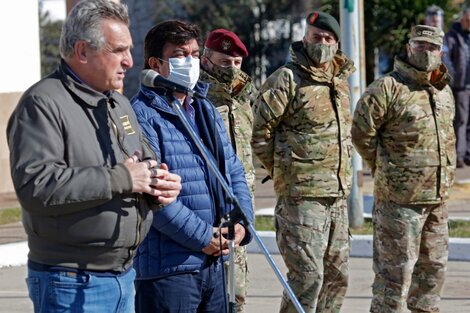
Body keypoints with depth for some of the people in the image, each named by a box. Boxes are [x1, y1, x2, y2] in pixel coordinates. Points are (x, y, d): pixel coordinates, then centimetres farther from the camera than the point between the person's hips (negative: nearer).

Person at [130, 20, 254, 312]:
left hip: (214, 262, 8)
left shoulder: (206, 111, 17)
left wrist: (242, 222, 0)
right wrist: (203, 236, -17)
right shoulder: (142, 115, -12)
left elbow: (235, 172, 19)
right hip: (167, 264, -8)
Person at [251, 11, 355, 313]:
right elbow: (259, 132, -10)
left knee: (337, 274, 12)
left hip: (338, 195, 8)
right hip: (302, 195, -8)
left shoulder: (340, 80, 15)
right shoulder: (287, 79, -9)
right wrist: (284, 171, -4)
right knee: (307, 274, -10)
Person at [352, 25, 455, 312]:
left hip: (438, 199, 8)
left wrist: (444, 177, 17)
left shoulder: (445, 91, 13)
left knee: (433, 267, 15)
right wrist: (386, 170, -3)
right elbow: (361, 132, -11)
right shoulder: (388, 88, -12)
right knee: (396, 270, -6)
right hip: (400, 199, -8)